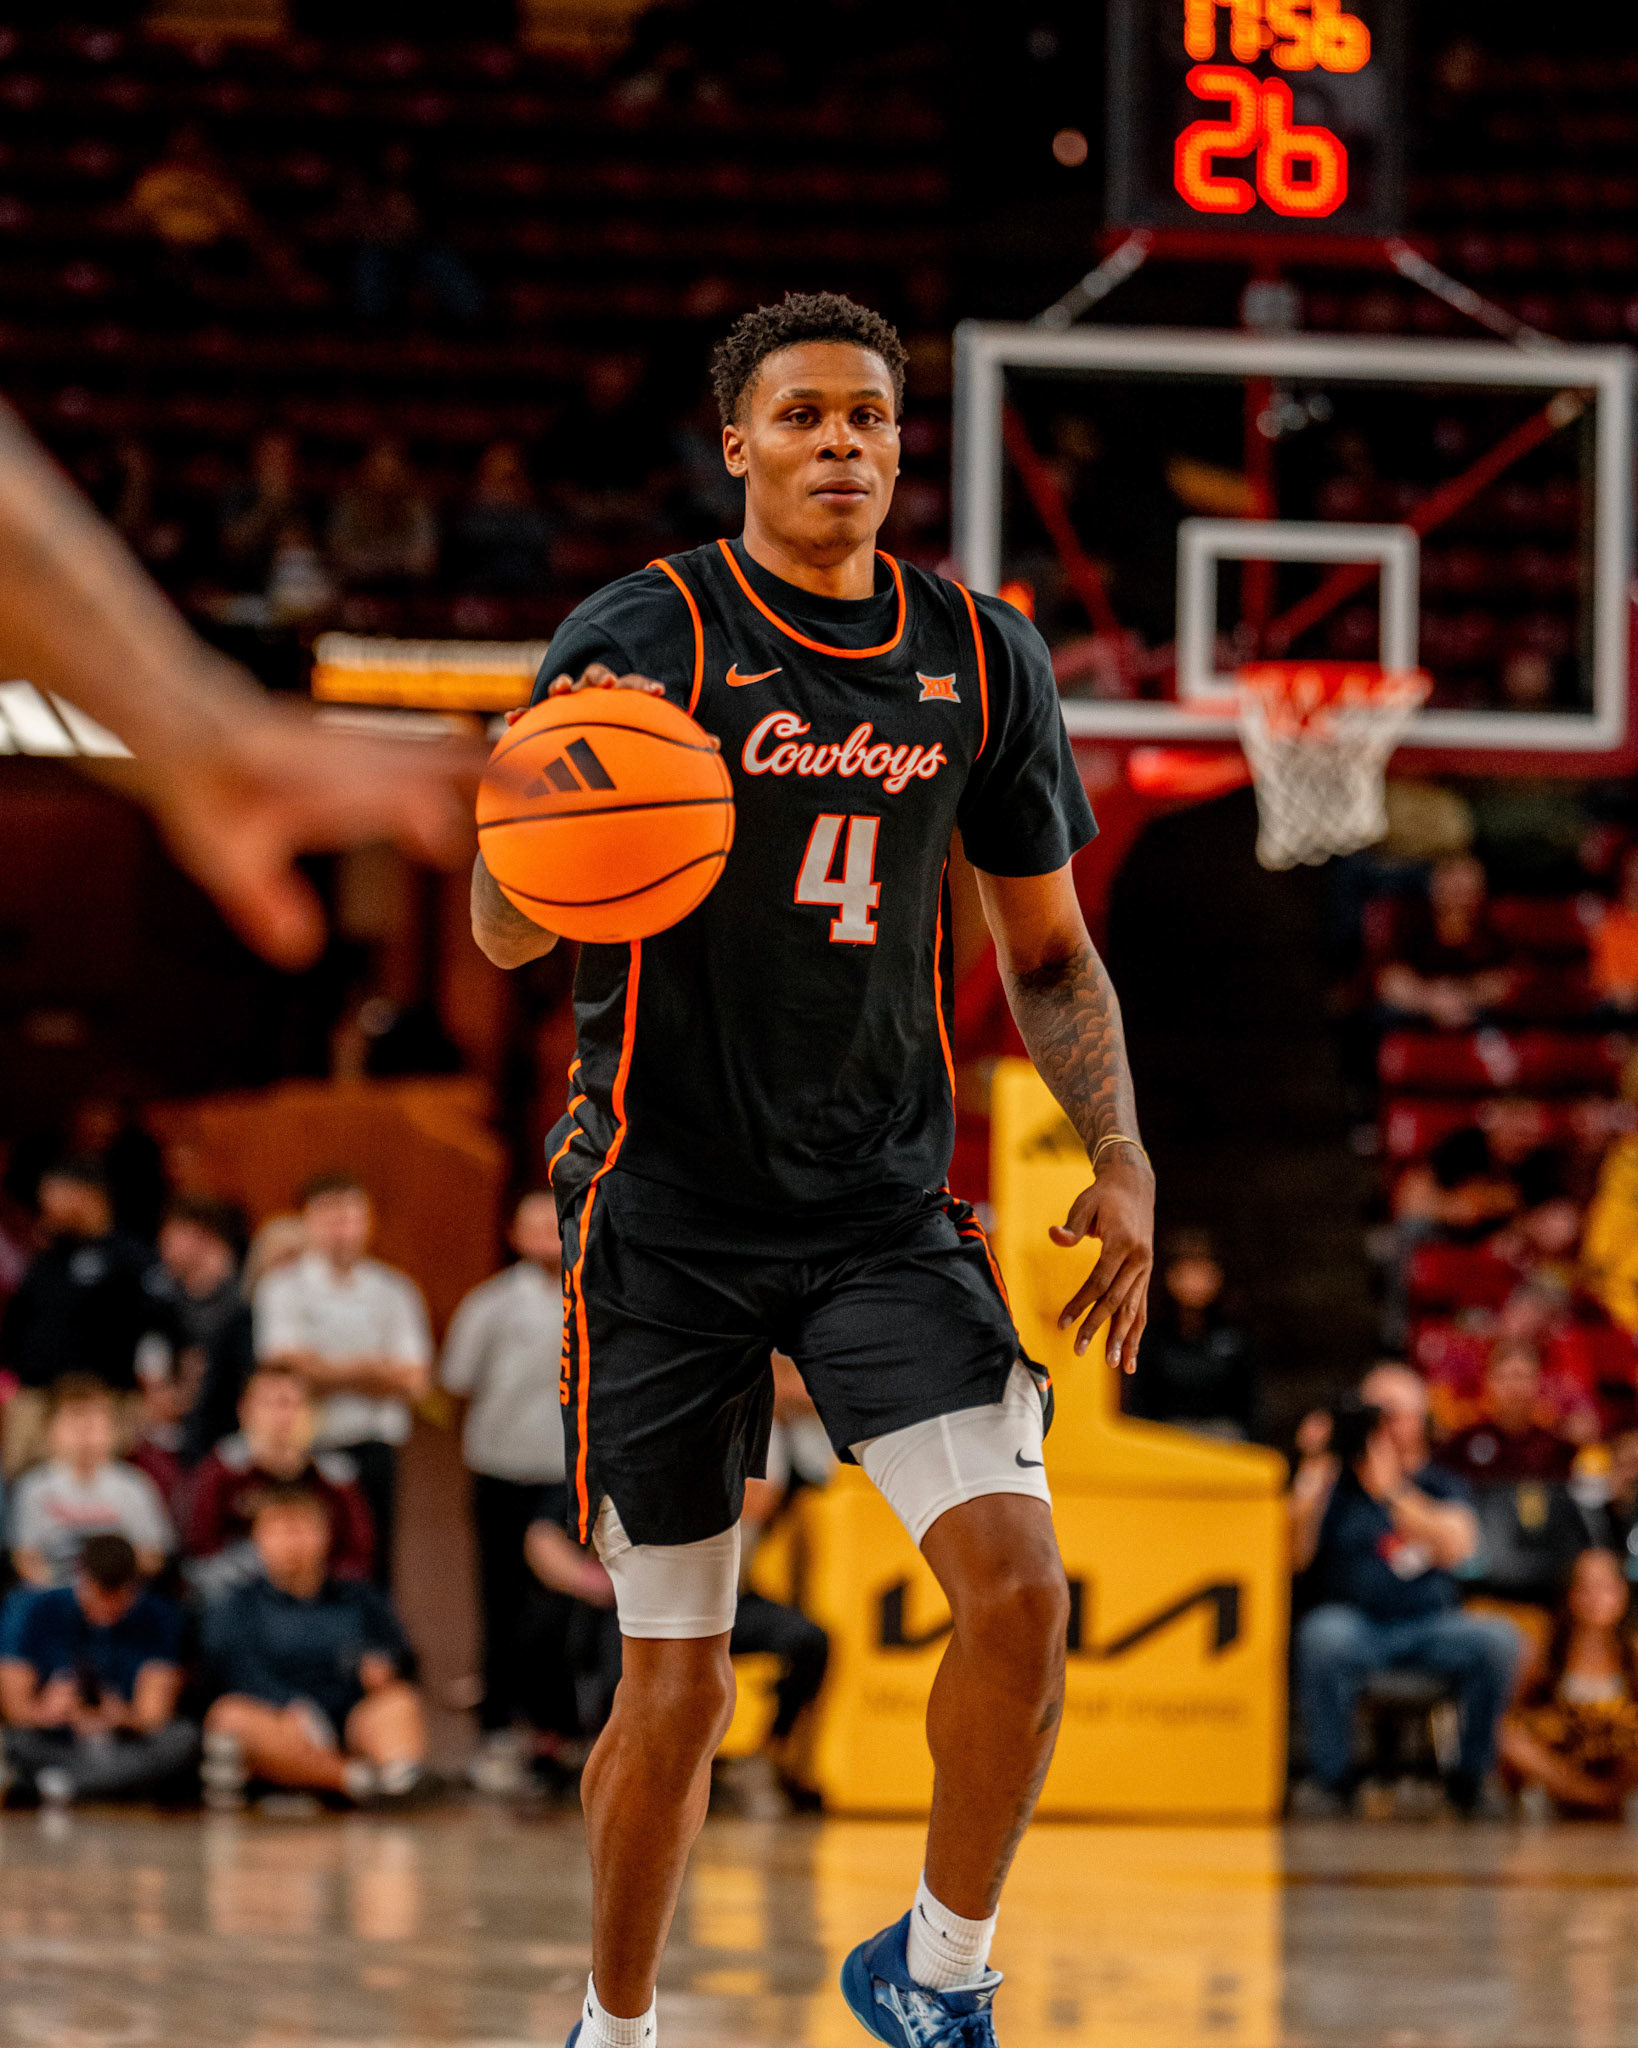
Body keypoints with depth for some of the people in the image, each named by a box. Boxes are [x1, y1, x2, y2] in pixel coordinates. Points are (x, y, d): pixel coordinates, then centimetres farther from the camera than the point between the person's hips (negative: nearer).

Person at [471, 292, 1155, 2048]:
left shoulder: (982, 657, 6)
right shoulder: (643, 636, -8)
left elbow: (1047, 948, 16)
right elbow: (507, 937, -15)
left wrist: (1119, 1159, 2)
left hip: (887, 1211, 3)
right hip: (669, 1221, -3)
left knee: (1020, 1589, -16)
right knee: (677, 1686, 2)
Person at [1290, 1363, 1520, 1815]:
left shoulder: (1441, 1485, 13)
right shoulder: (1335, 1481, 10)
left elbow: (1456, 1548, -10)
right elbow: (1294, 1556, -4)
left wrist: (1389, 1489, -19)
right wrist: (1314, 1480, -13)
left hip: (1432, 1627, 2)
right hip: (1356, 1623, -1)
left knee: (1497, 1637, -27)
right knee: (1323, 1633, -36)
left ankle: (1470, 1778, -10)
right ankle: (1331, 1780, -21)